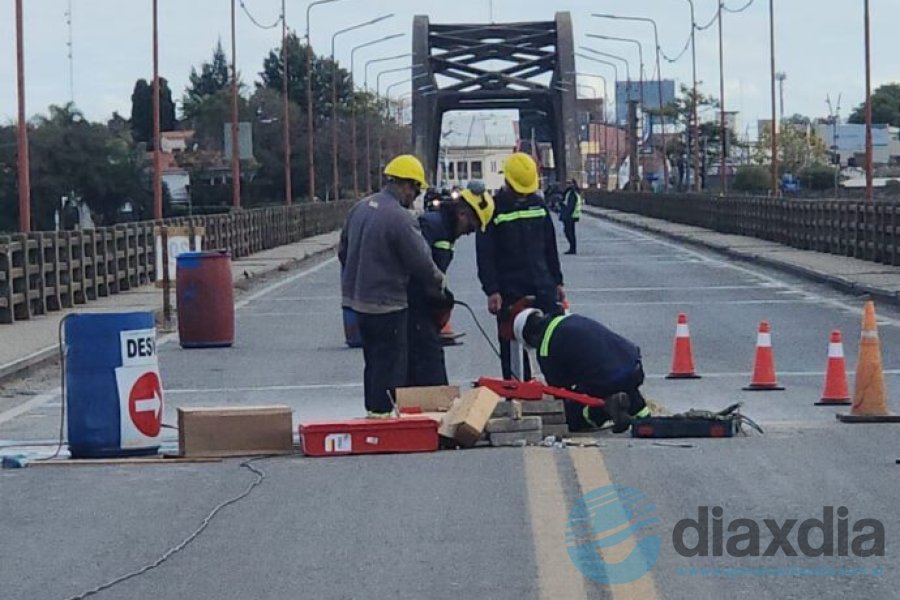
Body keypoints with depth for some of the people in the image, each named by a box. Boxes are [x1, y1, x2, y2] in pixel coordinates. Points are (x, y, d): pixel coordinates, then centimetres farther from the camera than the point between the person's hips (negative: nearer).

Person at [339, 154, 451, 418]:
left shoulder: (360, 208, 6)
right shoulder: (401, 218, -20)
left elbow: (343, 250, 16)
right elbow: (422, 263, -15)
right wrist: (441, 290, 1)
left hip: (357, 299, 9)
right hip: (386, 304, -9)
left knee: (373, 363, 19)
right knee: (390, 367, -1)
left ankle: (372, 414, 26)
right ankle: (384, 414, 0)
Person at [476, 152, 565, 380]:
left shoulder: (538, 203, 8)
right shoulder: (494, 209, -6)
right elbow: (485, 255, -9)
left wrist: (557, 282, 13)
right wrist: (491, 291, -17)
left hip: (543, 287, 4)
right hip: (510, 292, -4)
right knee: (513, 349, 2)